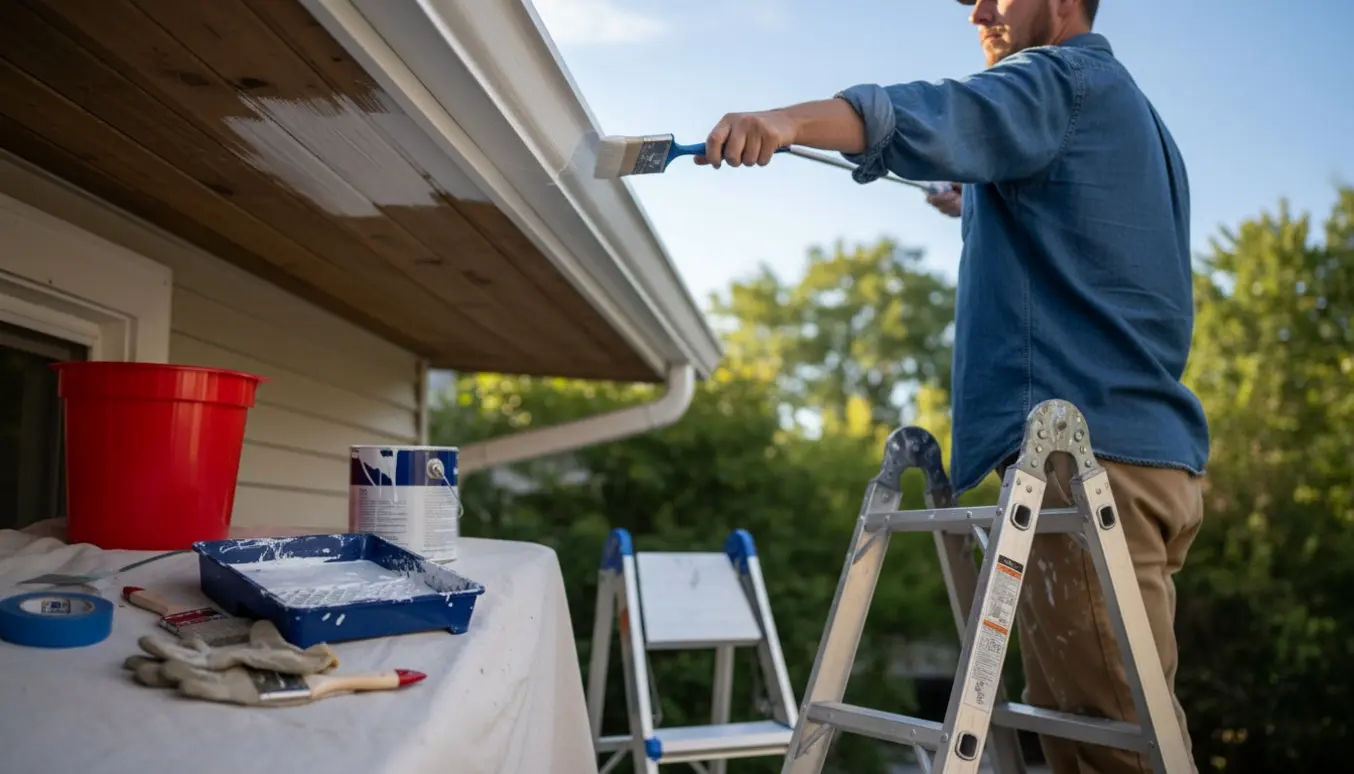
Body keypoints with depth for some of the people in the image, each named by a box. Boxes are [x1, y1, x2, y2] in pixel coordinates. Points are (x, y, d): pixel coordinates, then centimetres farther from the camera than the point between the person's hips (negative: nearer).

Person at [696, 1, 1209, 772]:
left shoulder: (1060, 77, -1)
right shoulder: (1133, 108, 29)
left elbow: (943, 116, -24)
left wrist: (787, 119, -37)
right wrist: (988, 212, 35)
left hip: (1086, 451, -10)